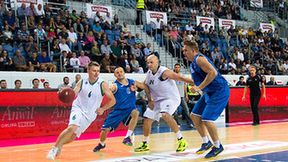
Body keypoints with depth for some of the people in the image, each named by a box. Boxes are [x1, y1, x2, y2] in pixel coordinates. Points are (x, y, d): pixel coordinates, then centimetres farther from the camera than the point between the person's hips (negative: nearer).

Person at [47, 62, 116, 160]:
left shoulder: (103, 84, -8)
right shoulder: (81, 83, -4)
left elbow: (112, 100, -2)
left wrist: (102, 109, -8)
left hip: (90, 114, 1)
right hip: (78, 108, -1)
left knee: (73, 136, 4)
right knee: (72, 128, -27)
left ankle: (60, 144, 33)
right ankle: (54, 148, -14)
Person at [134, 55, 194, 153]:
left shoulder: (164, 72, -21)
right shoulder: (149, 74, 3)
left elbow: (180, 78, -26)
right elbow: (147, 87, 17)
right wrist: (150, 100, 6)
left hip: (171, 98, -8)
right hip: (158, 100, 8)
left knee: (165, 114, -34)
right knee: (147, 119, 8)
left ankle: (181, 140, -26)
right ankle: (145, 145, 27)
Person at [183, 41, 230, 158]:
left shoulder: (199, 59, -16)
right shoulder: (193, 63, 14)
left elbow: (213, 73, -29)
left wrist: (199, 88, -26)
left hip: (219, 91, -11)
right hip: (210, 92, 11)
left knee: (206, 119, -15)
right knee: (195, 115, 11)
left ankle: (218, 146, 3)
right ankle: (206, 143, 22)